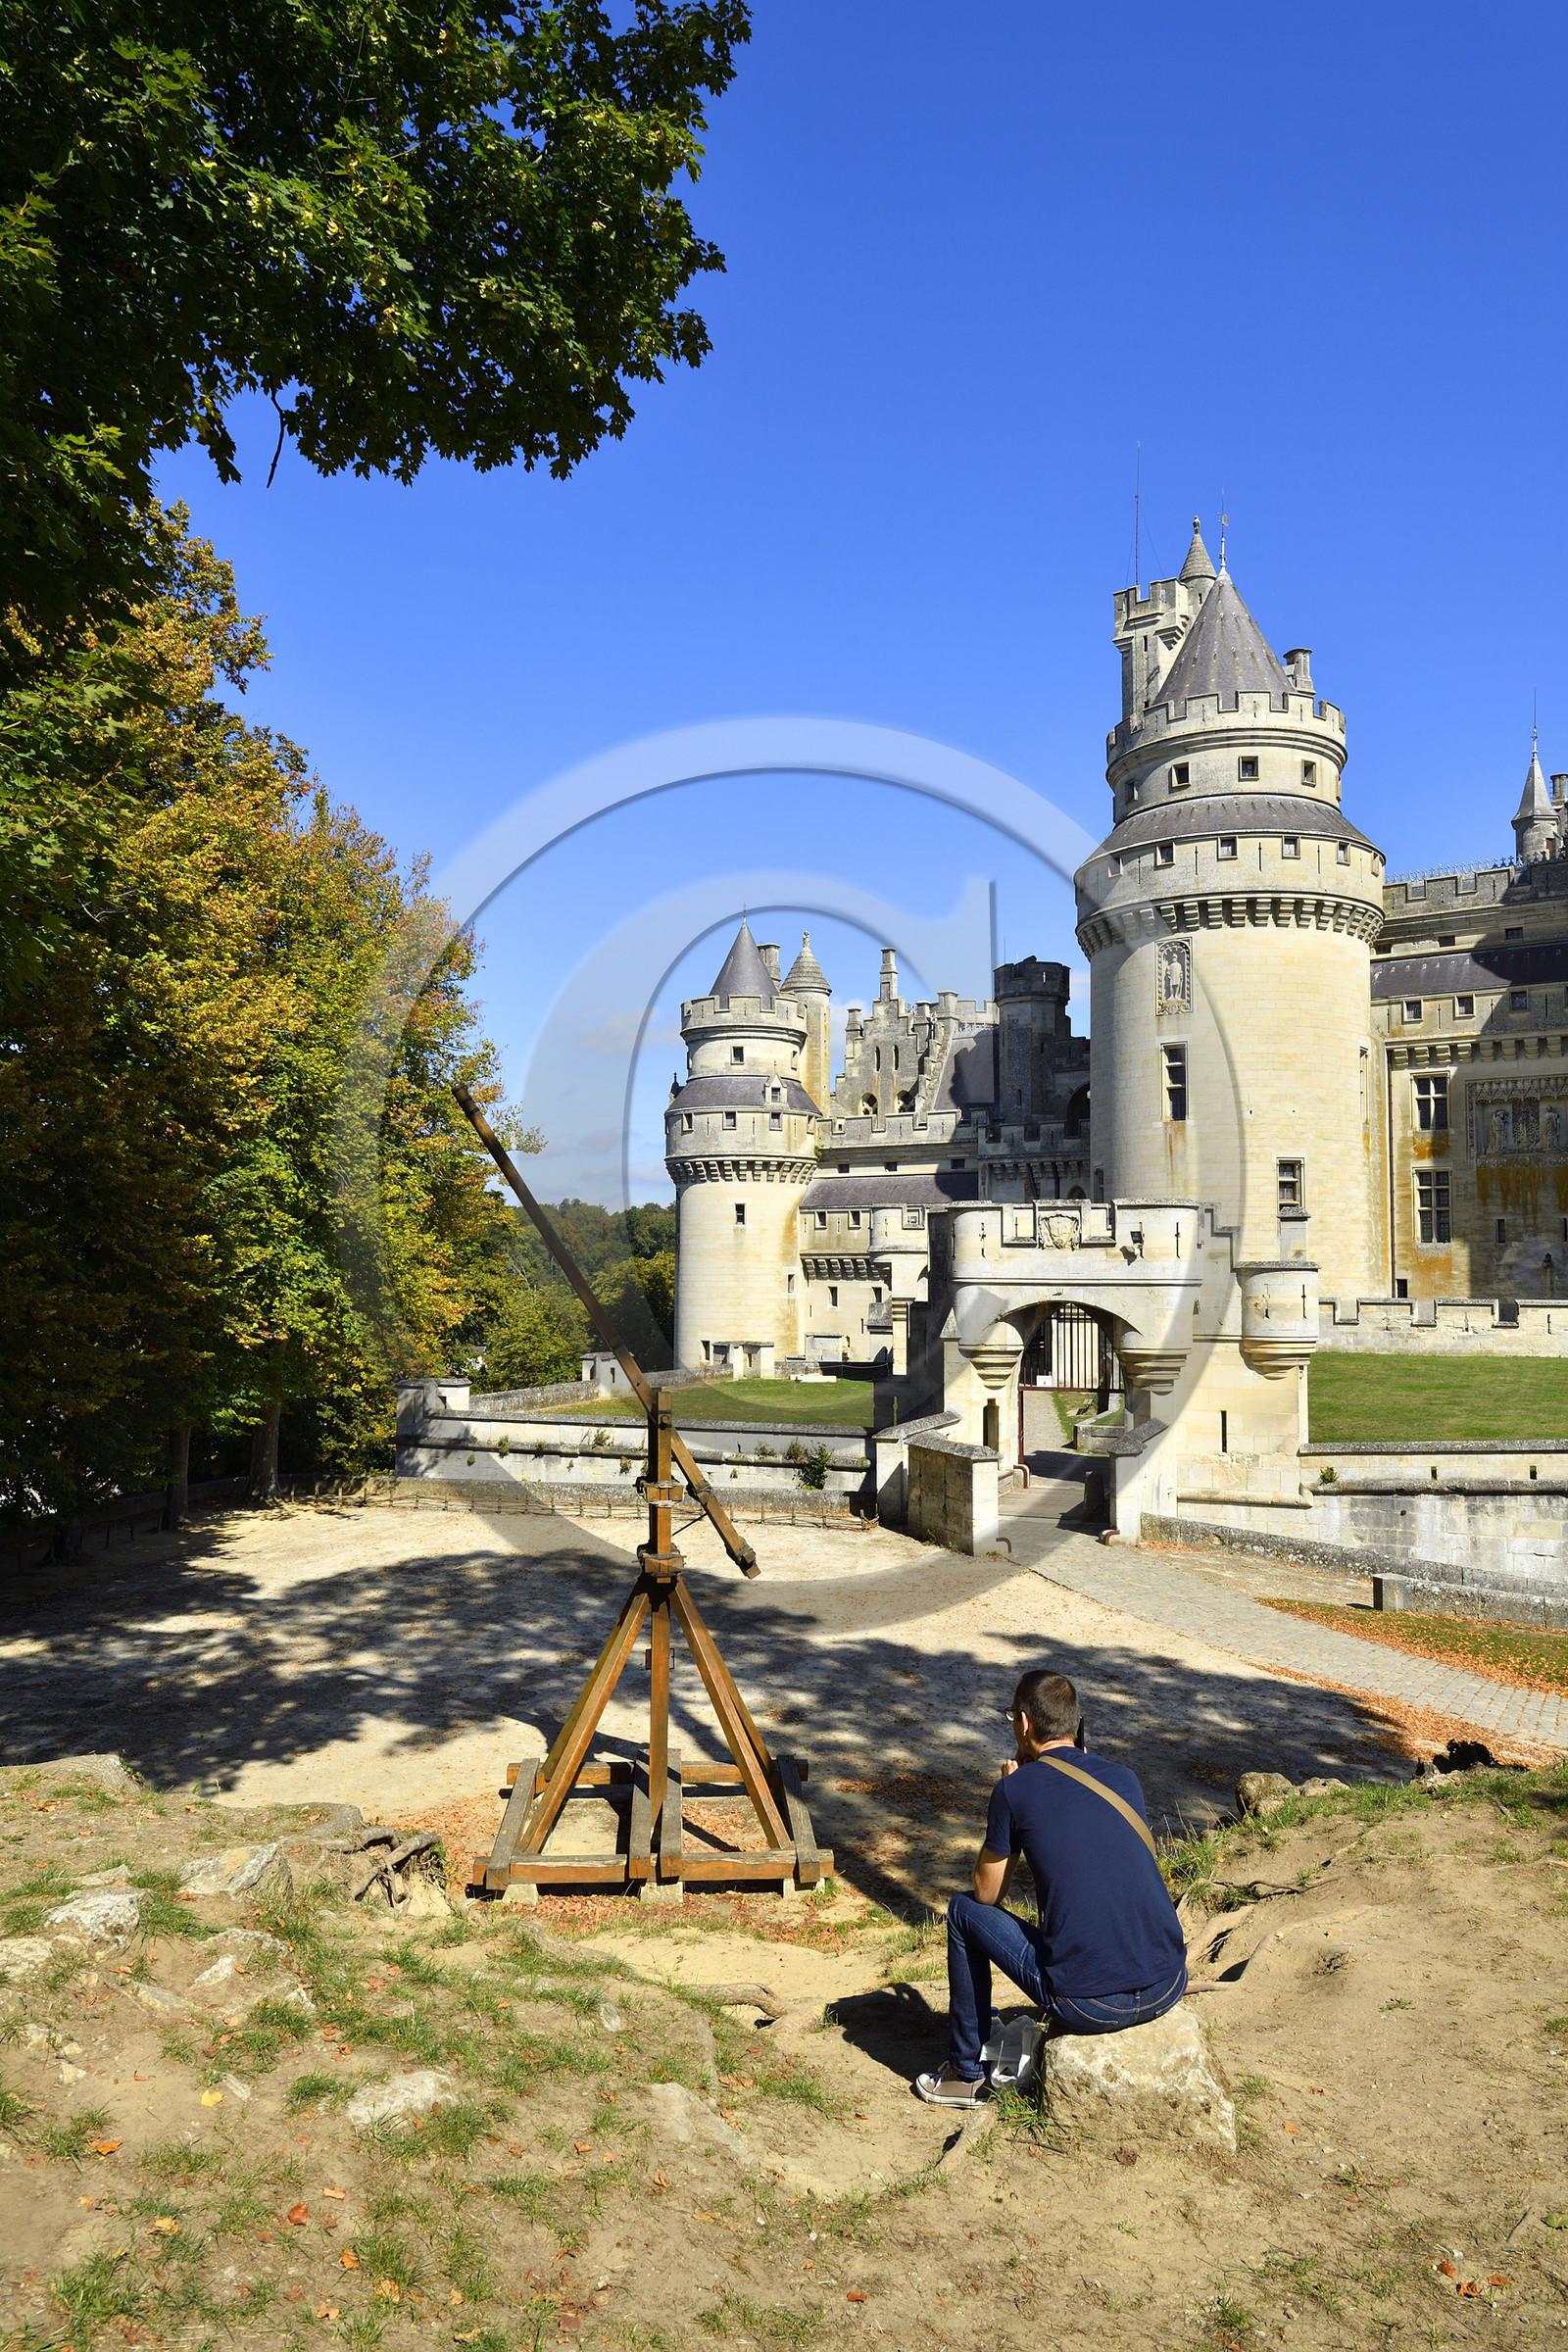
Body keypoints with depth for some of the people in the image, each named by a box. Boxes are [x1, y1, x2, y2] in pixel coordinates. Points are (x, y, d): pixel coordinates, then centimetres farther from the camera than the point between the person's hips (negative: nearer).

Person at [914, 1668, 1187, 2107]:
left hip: (1088, 2006, -5)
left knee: (964, 1912, 15)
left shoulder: (1016, 1789, -6)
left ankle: (966, 2075, 25)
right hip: (1170, 1989, 5)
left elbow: (986, 1894, 7)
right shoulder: (1124, 1778, 8)